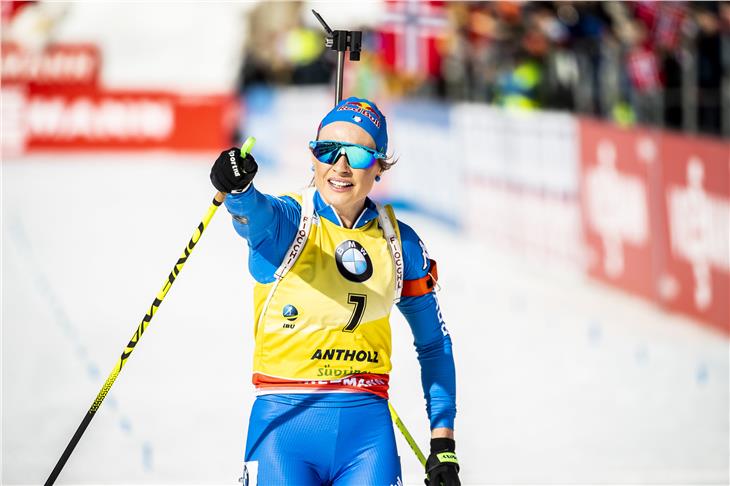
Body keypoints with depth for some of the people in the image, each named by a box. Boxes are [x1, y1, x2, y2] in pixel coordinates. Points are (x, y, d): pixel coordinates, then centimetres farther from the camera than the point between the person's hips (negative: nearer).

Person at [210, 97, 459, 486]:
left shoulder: (401, 245, 9)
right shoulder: (285, 222, -1)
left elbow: (434, 344, 17)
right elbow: (255, 213, -26)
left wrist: (443, 442, 12)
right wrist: (237, 190, -50)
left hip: (367, 428, 2)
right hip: (284, 423, -2)